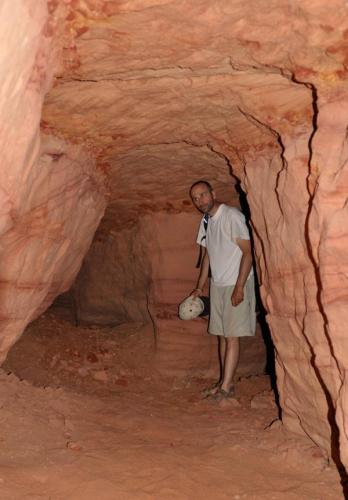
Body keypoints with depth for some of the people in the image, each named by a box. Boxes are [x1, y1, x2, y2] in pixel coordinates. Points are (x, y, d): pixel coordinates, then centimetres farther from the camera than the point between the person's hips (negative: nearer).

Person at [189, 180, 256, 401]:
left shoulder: (232, 216, -13)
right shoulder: (205, 222, 11)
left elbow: (247, 253, -15)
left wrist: (239, 287, -20)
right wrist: (199, 287, 18)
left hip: (236, 285, -7)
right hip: (217, 285, 7)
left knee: (232, 336, -6)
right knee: (222, 335, 9)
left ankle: (226, 386, -4)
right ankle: (225, 382, 16)